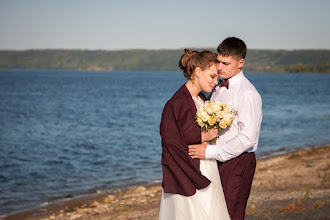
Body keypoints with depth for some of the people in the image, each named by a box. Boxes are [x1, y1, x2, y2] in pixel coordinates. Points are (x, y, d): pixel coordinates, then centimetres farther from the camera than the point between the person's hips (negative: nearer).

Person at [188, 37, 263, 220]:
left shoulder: (247, 93, -14)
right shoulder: (218, 89, 12)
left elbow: (247, 138, -20)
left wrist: (210, 152, -21)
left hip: (237, 163, -8)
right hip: (217, 161, 8)